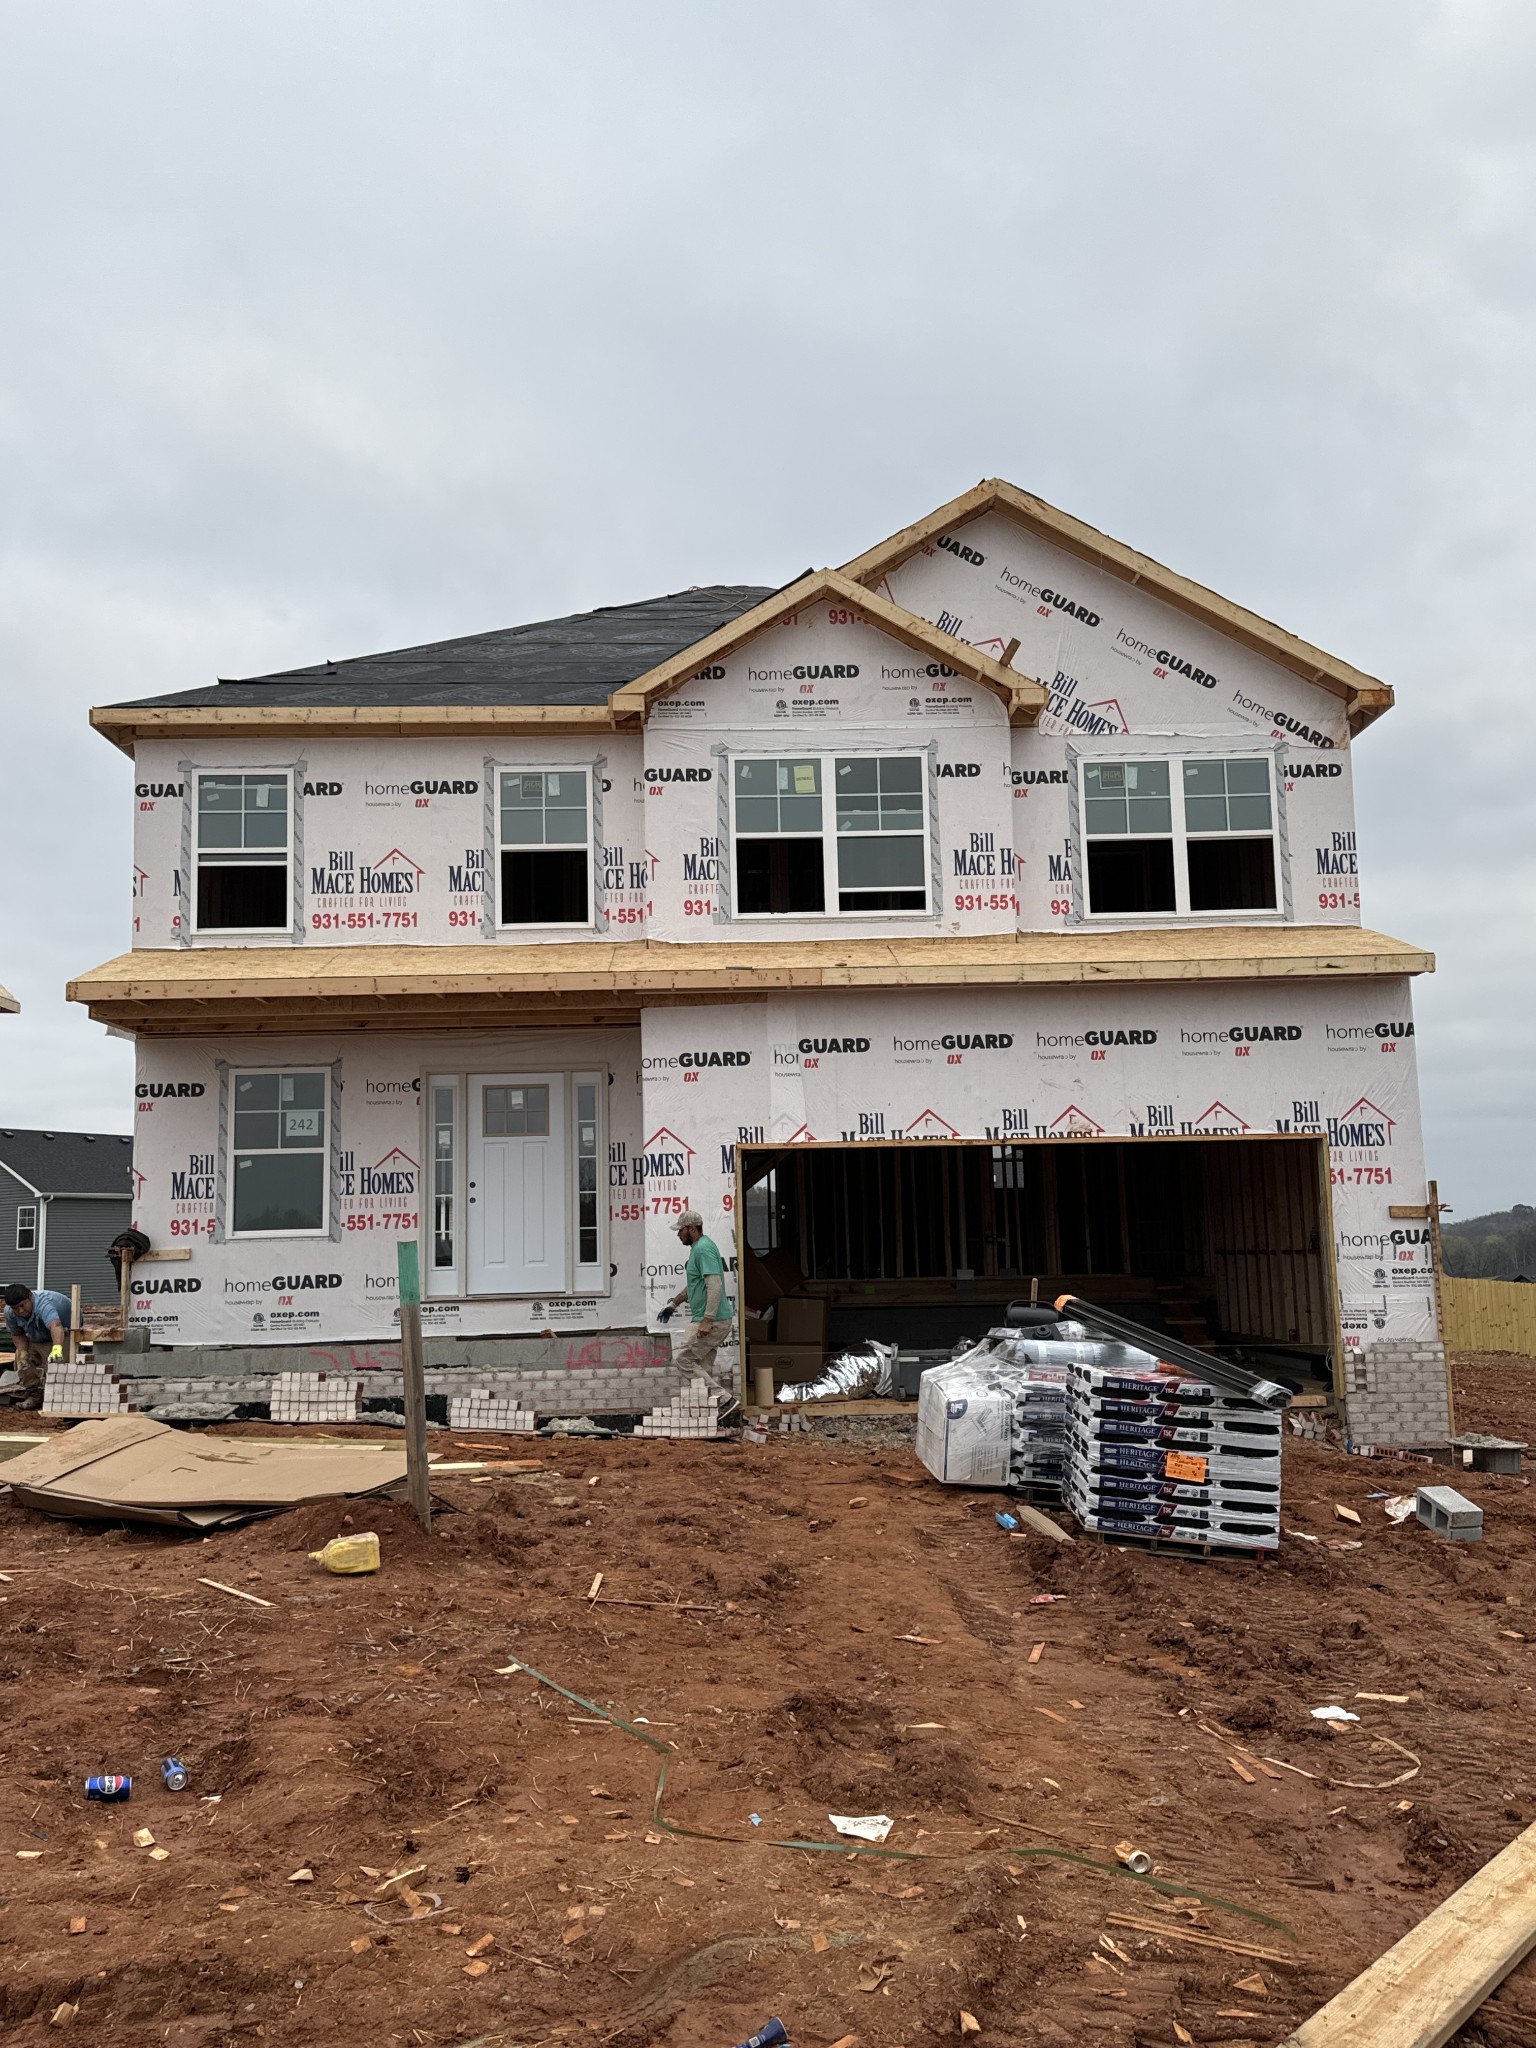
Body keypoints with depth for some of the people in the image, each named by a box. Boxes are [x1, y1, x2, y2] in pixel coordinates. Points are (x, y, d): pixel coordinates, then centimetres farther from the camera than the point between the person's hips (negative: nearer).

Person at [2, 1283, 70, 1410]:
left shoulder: (43, 1305, -44)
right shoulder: (9, 1312, -21)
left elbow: (55, 1326, -64)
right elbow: (18, 1334, -3)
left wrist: (57, 1348, -81)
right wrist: (22, 1352, -21)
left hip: (63, 1333, -7)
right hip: (35, 1337, 7)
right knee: (23, 1360, -3)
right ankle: (33, 1395, 10)